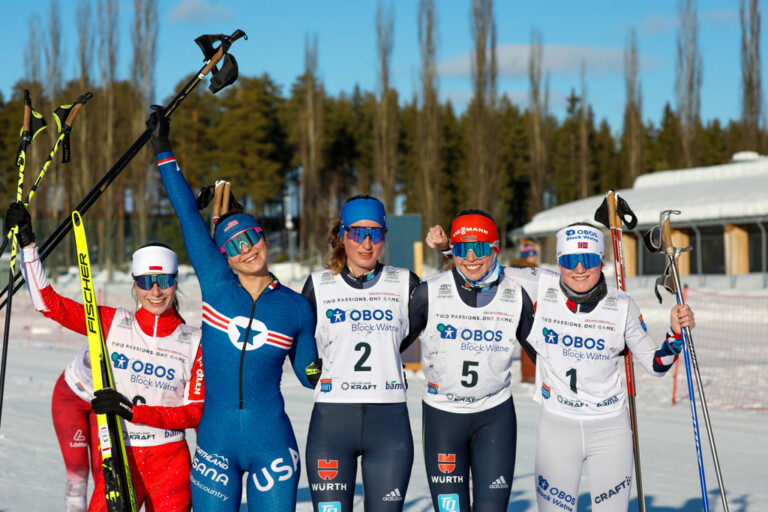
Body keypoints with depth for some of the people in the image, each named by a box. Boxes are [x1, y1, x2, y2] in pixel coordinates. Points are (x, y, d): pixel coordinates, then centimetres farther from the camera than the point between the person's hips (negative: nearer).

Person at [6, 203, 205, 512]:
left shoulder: (194, 342, -1)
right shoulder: (113, 325, 0)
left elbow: (195, 412, -4)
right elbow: (49, 303, 0)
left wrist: (133, 411, -15)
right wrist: (27, 244, -4)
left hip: (170, 465, 0)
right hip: (117, 461, 0)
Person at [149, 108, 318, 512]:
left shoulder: (296, 308, 4)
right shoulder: (216, 284, 3)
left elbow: (311, 373, 14)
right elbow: (188, 214, 4)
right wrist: (163, 152, 6)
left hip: (272, 444, 0)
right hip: (216, 443, 0)